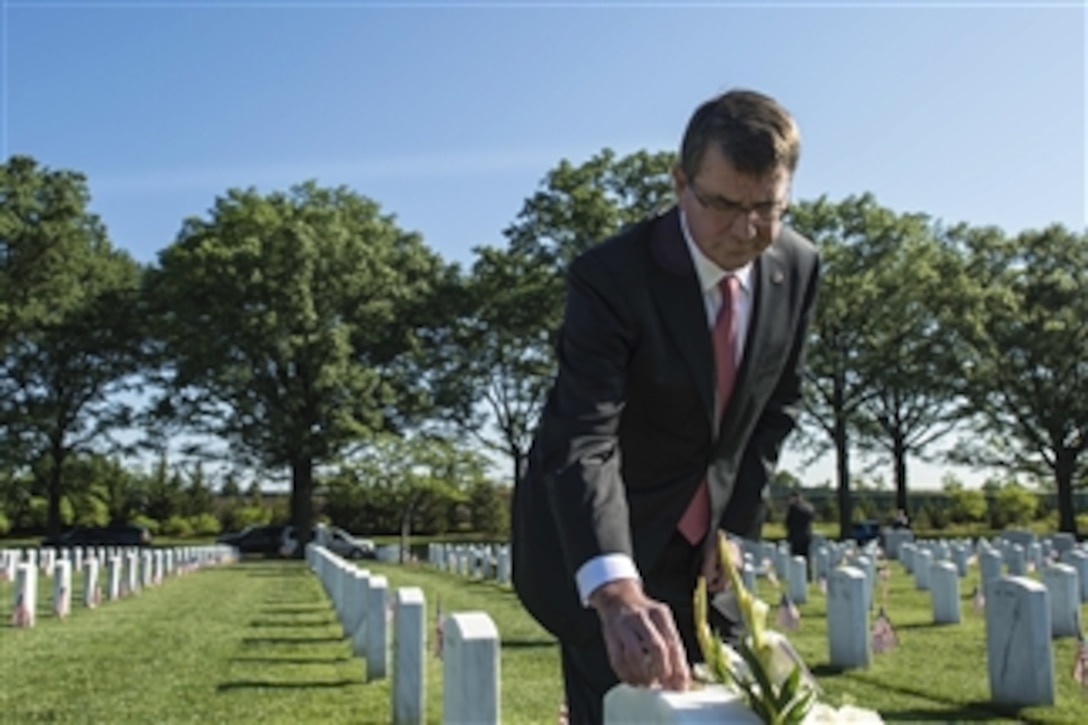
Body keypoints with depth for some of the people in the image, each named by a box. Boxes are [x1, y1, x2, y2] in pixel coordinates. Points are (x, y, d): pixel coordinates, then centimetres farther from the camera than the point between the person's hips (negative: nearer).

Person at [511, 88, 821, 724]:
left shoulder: (798, 267, -8)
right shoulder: (611, 276, -27)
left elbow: (779, 404, 5)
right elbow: (582, 441, -37)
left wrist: (737, 522, -2)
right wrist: (617, 591, -51)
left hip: (706, 539, 5)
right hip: (597, 545, -5)